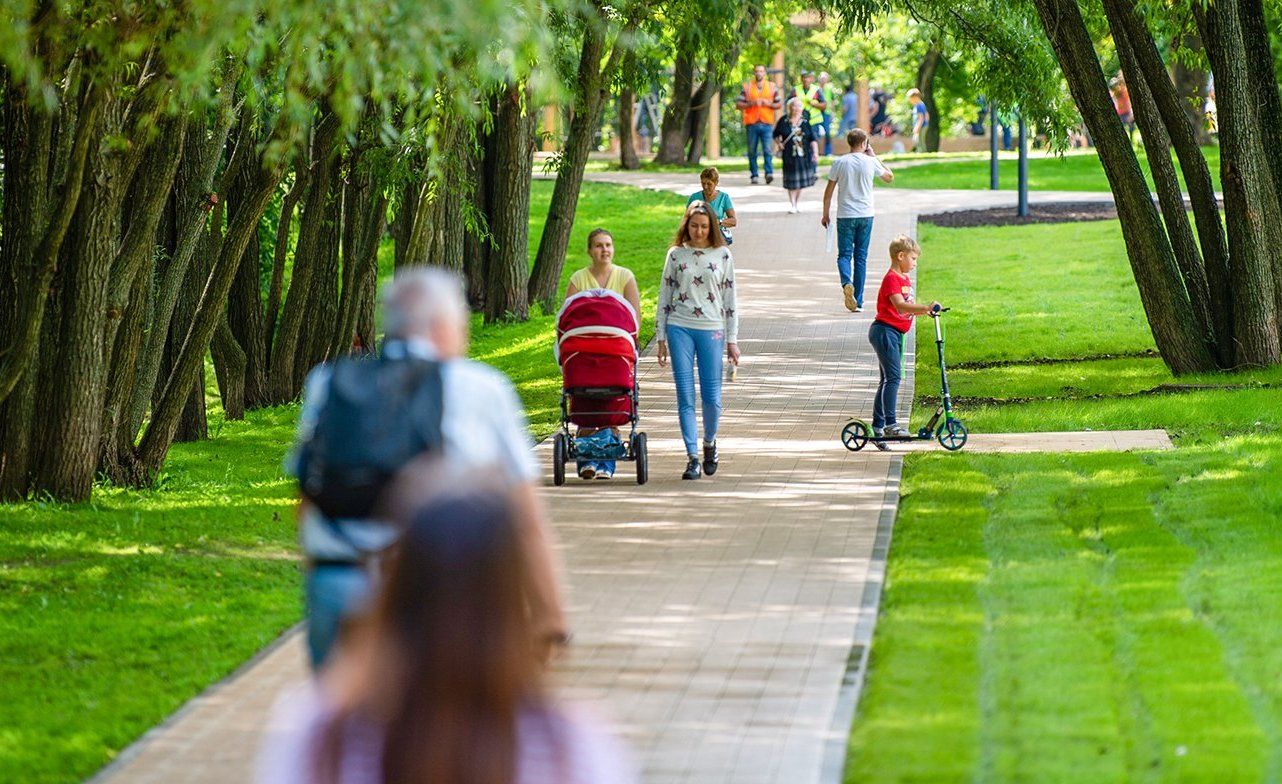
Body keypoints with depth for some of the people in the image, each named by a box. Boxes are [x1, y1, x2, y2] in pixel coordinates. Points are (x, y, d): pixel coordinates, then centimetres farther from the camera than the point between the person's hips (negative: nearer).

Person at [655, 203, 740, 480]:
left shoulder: (722, 255, 5)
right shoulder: (676, 254, 7)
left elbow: (730, 298, 7)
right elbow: (664, 296, 11)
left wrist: (732, 340, 4)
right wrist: (661, 337, 7)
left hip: (711, 330, 0)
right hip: (679, 328, 0)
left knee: (712, 396, -2)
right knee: (685, 395, -4)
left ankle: (709, 442, 25)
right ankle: (692, 456, -1)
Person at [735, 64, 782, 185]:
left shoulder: (771, 87, 11)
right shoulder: (747, 87, 8)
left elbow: (779, 104, 12)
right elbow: (738, 104, 3)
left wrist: (769, 104, -7)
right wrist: (751, 104, -12)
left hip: (767, 123, -1)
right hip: (751, 123, 1)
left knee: (767, 150, -13)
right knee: (752, 152, 2)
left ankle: (769, 173, -17)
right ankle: (754, 175, 8)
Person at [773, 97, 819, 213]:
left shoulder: (805, 121, 2)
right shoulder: (784, 121, 0)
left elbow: (813, 139, 3)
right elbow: (776, 135, 13)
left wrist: (815, 153, -4)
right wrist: (779, 143, -5)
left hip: (804, 155, 1)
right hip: (789, 156, -1)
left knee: (801, 180, 7)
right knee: (791, 180, -1)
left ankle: (797, 202, 21)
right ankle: (792, 204, 5)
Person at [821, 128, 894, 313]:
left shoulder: (840, 163, -3)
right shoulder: (870, 162, -3)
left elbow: (829, 191, 0)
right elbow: (889, 177, 15)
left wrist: (826, 214, 10)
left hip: (845, 215, -1)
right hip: (865, 215, 1)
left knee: (844, 255, 5)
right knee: (861, 257, 7)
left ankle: (847, 282, -27)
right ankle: (858, 301, 7)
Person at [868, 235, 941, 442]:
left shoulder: (905, 279, 17)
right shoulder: (892, 279, -15)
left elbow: (908, 309, 19)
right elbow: (899, 305, -29)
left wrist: (924, 310, 1)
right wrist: (925, 308, -38)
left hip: (895, 334, 10)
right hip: (885, 331, -10)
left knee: (887, 379, 13)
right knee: (893, 376, -16)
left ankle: (878, 425, 18)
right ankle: (890, 423, -20)